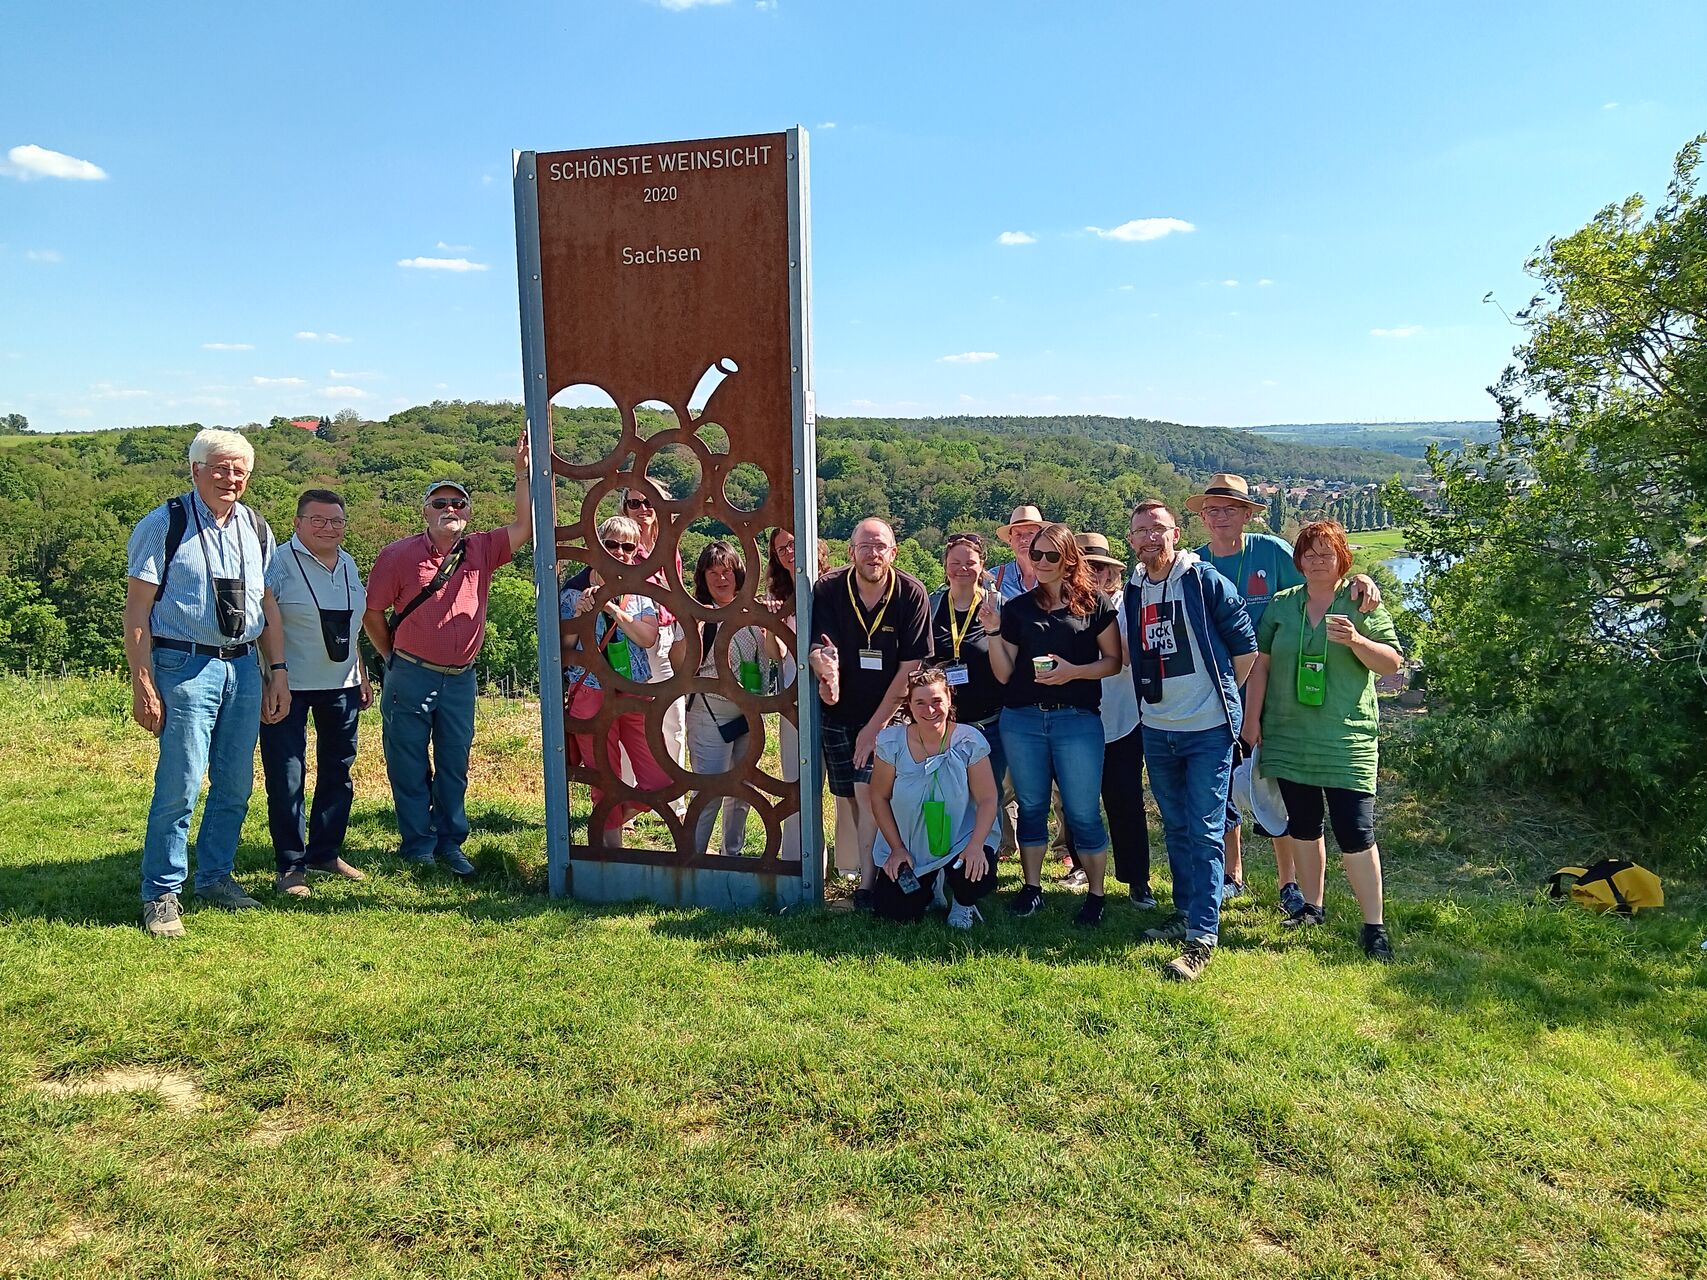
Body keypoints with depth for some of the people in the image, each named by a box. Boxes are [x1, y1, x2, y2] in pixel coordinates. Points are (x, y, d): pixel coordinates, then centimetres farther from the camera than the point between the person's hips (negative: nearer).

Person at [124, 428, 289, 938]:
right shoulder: (164, 524, -4)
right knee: (180, 785, -7)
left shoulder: (256, 529, 12)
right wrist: (142, 684, -11)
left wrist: (278, 672, 13)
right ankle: (161, 895, 6)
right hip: (186, 666, -5)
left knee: (235, 785, 11)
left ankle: (215, 877, 26)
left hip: (244, 667, 6)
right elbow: (136, 608, -6)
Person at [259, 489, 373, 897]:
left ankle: (326, 853, 25)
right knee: (286, 777, -3)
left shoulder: (348, 564, 12)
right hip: (289, 686, -6)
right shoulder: (279, 563, -10)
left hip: (341, 686, 7)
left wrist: (362, 677, 20)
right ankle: (291, 866, 7)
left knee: (337, 774, 12)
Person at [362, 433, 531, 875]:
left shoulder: (481, 551, 5)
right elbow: (372, 613, 3)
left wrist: (523, 473, -10)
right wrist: (394, 660, 7)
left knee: (454, 766, 10)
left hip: (461, 679, 3)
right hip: (411, 677, -3)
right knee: (409, 767, 4)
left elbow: (525, 526, -4)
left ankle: (449, 843, 21)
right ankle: (418, 846, 15)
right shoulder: (398, 555, -3)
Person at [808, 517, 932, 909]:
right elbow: (819, 647, -14)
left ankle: (867, 883, -8)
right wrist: (826, 672, -40)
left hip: (885, 714, -2)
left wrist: (875, 724, -13)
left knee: (868, 789, -14)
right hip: (838, 712, 2)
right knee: (845, 795, 8)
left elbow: (910, 667, -12)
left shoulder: (912, 594, -13)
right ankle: (847, 865, 24)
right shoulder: (828, 589, -9)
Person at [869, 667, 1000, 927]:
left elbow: (987, 799, -12)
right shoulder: (892, 742, -11)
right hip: (907, 849, 2)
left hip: (961, 842, -1)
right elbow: (879, 798, -3)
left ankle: (962, 903, 10)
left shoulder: (969, 742, -14)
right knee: (892, 912, -8)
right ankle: (927, 889, 28)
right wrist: (897, 848, -8)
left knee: (979, 875, -30)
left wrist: (976, 845, -26)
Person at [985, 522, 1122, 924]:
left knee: (1083, 811, -1)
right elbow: (1004, 674, 6)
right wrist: (994, 632, -7)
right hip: (1022, 720, 3)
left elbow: (1114, 661, 0)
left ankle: (1095, 893, 14)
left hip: (1077, 719, -3)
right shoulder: (1017, 608, 7)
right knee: (1031, 805, 12)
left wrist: (1074, 671, -15)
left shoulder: (1094, 604, 0)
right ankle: (1031, 887, 24)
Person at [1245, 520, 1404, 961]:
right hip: (1289, 737, 3)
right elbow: (1261, 664, 10)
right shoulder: (1282, 604, 8)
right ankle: (1311, 906, 28)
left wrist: (1355, 640, -19)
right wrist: (1252, 719, 6)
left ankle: (1374, 925, 4)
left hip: (1346, 739, -3)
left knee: (1355, 833, -6)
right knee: (1302, 825, 13)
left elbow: (1392, 663, -1)